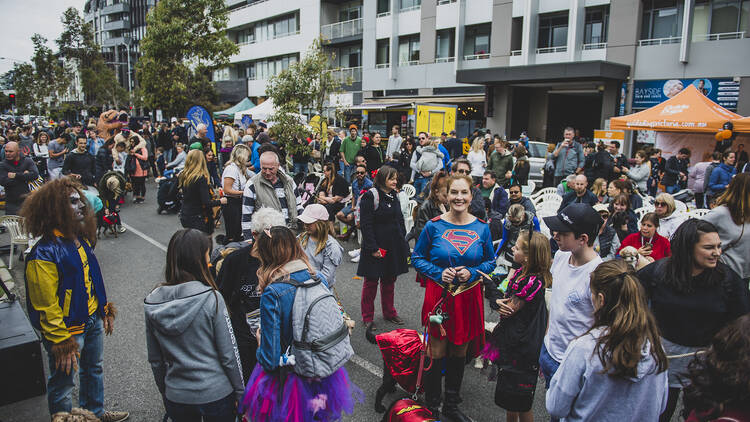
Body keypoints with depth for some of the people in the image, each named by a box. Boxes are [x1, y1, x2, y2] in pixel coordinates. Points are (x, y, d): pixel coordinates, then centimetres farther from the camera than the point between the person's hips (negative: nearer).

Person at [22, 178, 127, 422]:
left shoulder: (80, 239, 2)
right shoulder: (44, 253, -26)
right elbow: (46, 307, -24)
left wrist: (105, 310, 17)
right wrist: (61, 343, -21)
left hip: (92, 320, 9)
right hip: (67, 329, -9)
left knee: (94, 369, 26)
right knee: (64, 382, 10)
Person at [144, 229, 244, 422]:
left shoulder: (152, 303, -6)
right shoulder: (211, 298, -19)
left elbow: (155, 360, 4)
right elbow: (229, 355, -14)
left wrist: (165, 392, 18)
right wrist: (240, 392, -1)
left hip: (176, 397, 4)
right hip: (216, 394, -3)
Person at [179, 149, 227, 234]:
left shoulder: (182, 175, 1)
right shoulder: (201, 178, -19)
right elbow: (206, 203, -21)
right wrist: (220, 201, -5)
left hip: (184, 216, 7)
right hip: (197, 219, -7)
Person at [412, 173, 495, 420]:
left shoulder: (482, 228, -1)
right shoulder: (433, 226, -7)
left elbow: (490, 262, 9)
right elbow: (417, 258, 2)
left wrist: (472, 272, -10)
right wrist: (439, 273, -14)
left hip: (468, 297, 2)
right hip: (438, 296, -2)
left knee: (459, 353, 15)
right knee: (436, 354, 5)